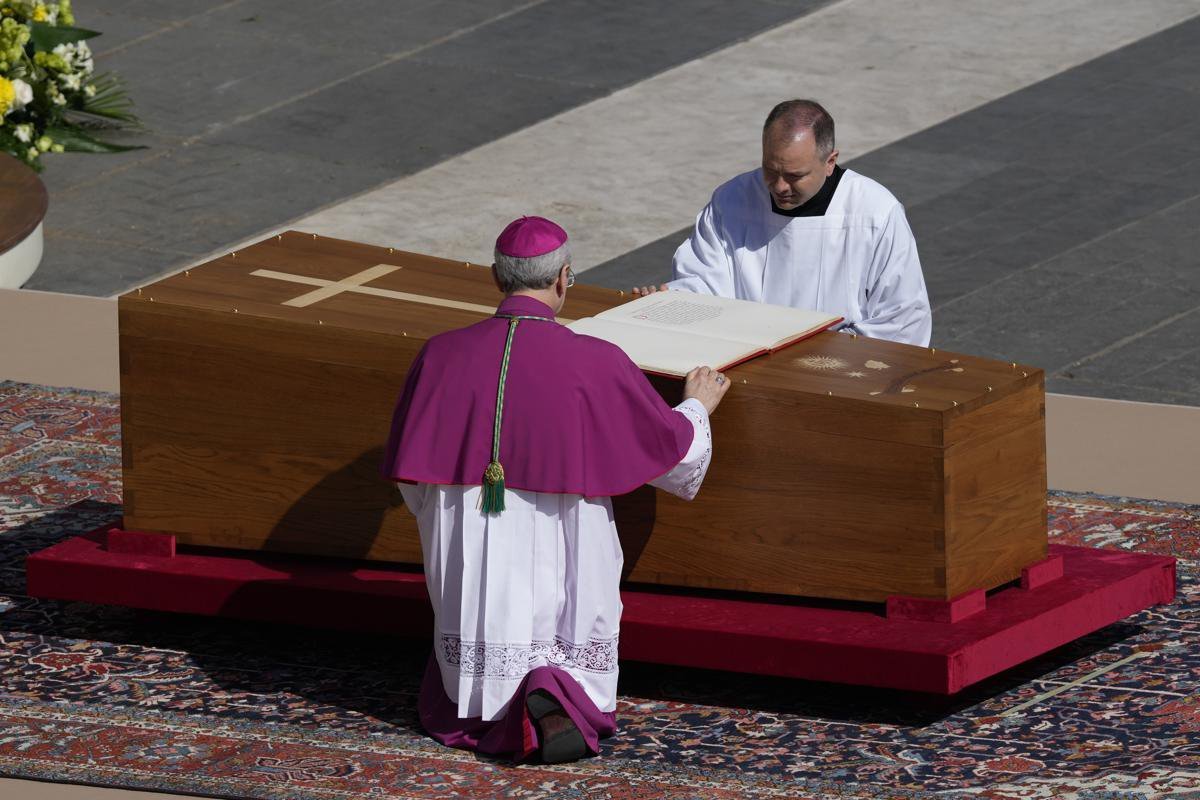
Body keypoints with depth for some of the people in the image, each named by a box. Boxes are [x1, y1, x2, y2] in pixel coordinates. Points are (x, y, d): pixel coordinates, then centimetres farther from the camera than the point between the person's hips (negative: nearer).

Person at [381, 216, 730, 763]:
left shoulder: (441, 356, -5)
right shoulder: (596, 365, -10)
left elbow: (414, 485, 4)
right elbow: (677, 456, 4)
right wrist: (697, 406, 26)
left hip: (472, 572, 2)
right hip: (562, 570, -2)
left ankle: (487, 705, -13)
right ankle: (556, 695, -18)